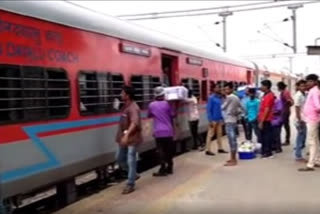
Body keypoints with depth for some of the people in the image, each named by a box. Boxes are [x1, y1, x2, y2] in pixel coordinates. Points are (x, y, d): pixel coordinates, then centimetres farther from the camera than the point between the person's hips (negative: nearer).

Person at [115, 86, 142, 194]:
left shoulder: (133, 108, -20)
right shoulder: (126, 106, 11)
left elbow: (134, 123, -35)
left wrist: (127, 135, -45)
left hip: (132, 138, -10)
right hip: (124, 138, 10)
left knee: (131, 161, -4)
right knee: (119, 158, 17)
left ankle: (130, 185, 4)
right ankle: (133, 175, 33)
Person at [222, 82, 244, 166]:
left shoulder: (229, 97, -14)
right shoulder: (236, 97, 13)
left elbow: (223, 107, -5)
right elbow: (242, 109, 17)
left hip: (229, 121, -9)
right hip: (234, 120, 9)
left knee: (231, 140, -6)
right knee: (233, 139, 13)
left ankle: (233, 160, -4)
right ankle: (233, 158, 20)